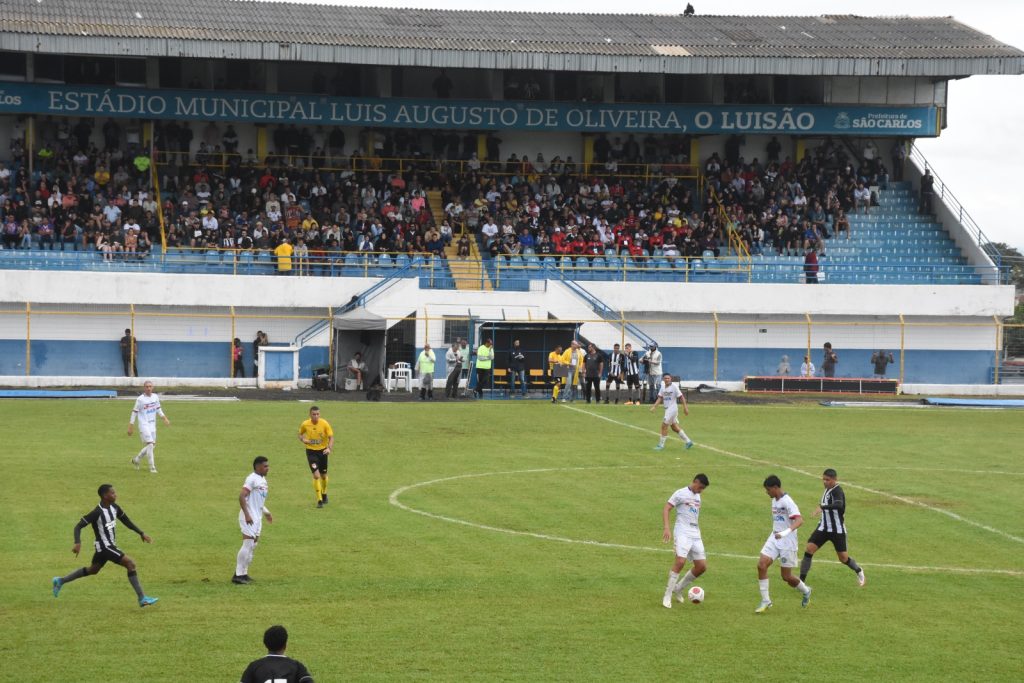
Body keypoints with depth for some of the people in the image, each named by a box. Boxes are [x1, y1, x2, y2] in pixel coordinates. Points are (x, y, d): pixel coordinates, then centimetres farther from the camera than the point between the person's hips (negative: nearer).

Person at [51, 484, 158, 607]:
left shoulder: (115, 508, 0)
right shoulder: (97, 512, -23)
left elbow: (127, 521, 14)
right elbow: (78, 527, -22)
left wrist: (141, 533, 10)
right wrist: (77, 543, -36)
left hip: (110, 546, 9)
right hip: (104, 547, -9)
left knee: (93, 570, 25)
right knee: (130, 563, -16)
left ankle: (60, 581, 38)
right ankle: (142, 599, -13)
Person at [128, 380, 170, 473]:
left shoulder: (155, 397, 6)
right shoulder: (140, 399, -10)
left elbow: (158, 409, 19)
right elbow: (134, 413, -6)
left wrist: (165, 418, 6)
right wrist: (130, 427, -7)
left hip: (152, 425, 6)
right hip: (144, 425, -6)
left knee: (152, 445, 10)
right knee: (150, 444, -15)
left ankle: (136, 459, 30)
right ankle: (152, 467, -10)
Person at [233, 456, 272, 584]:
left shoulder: (262, 480, 15)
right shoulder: (252, 479, -15)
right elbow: (241, 496, -23)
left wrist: (266, 512, 26)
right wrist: (247, 514, -26)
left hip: (257, 517, 10)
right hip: (249, 517, -10)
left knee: (254, 544, 12)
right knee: (248, 544, -12)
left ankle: (243, 573, 19)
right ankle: (238, 575, -10)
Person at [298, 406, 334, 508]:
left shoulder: (324, 424, -12)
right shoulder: (305, 424, -8)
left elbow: (331, 437, -10)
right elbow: (300, 434, 11)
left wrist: (329, 448, -27)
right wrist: (303, 439, -12)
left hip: (322, 451, 1)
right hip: (311, 451, -1)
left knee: (323, 475, 14)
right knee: (316, 475, -15)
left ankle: (324, 494, 42)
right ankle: (319, 500, -10)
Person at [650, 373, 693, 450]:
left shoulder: (674, 386, -13)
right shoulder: (663, 387, 6)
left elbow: (681, 397, -10)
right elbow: (660, 398, 7)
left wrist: (685, 407, -11)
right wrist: (654, 406, -5)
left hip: (672, 408, -8)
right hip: (667, 409, 8)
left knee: (664, 426, -7)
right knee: (674, 427, 14)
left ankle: (661, 445, 2)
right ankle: (688, 441, 23)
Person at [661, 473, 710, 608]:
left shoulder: (697, 496, 18)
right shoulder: (681, 494, -5)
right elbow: (666, 509, -10)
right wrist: (666, 528, -22)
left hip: (695, 535, 8)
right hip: (682, 533, -8)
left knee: (702, 566, 2)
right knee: (680, 562, -23)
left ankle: (679, 588, 19)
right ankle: (667, 596, -16)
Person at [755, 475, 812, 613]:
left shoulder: (787, 502, -18)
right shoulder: (774, 501, 8)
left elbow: (799, 520, -30)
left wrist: (786, 532, -43)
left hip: (787, 543, -7)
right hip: (774, 539, 7)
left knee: (786, 577, 1)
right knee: (761, 565, -12)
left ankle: (806, 591, 31)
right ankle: (765, 600, -4)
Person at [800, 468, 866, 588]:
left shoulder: (837, 491, -20)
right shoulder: (828, 489, 7)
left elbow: (839, 505, -41)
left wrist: (822, 507, -50)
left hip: (837, 530, -6)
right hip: (823, 527, 6)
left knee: (843, 558, 5)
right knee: (809, 549, -12)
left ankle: (859, 571, 37)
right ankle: (801, 580, -10)